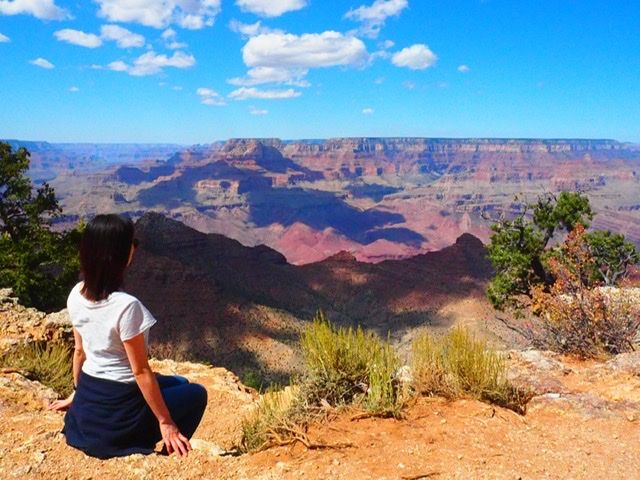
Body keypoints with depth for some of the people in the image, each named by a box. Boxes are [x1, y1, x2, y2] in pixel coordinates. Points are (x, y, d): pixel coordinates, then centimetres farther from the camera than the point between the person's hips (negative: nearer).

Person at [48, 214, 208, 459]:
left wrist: (77, 393, 24)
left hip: (86, 401, 7)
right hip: (117, 410, -7)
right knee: (195, 394, 17)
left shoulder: (76, 294, -5)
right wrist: (165, 422, -9)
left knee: (177, 383, 27)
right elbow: (141, 371, -20)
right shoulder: (126, 306, -28)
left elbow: (79, 351, 8)